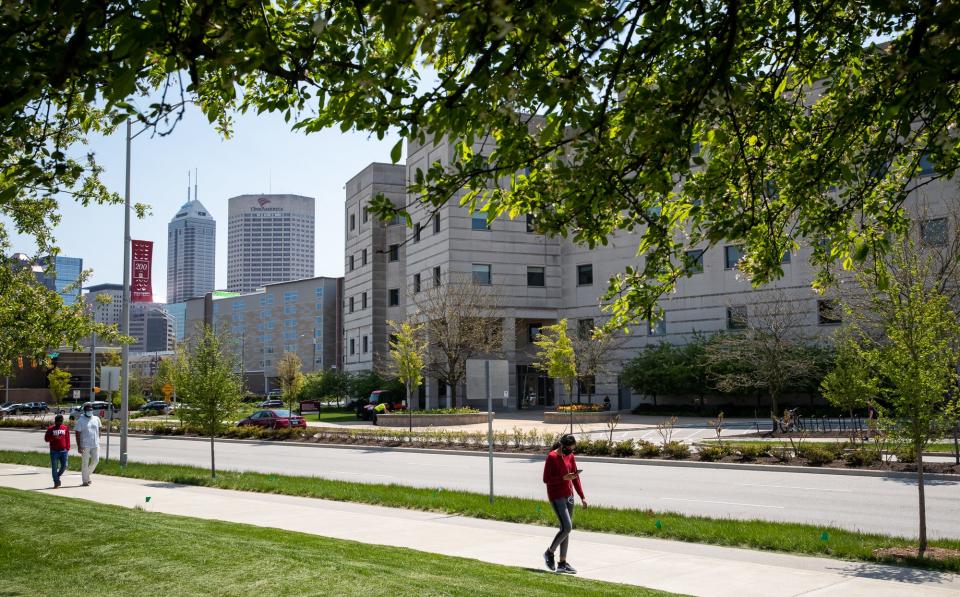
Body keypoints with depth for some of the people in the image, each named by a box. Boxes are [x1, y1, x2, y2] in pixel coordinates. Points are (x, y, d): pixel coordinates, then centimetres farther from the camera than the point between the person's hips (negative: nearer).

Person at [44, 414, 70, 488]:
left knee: (64, 466, 0)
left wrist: (67, 448, 3)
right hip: (54, 451, -2)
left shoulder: (65, 428, 6)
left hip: (63, 451, 2)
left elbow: (68, 439, 9)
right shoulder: (50, 429, 1)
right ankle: (56, 483, 9)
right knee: (54, 467, 0)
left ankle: (57, 476, 28)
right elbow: (46, 439, 0)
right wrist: (53, 437, -17)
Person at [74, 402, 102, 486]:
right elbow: (78, 434, -7)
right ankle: (85, 480, 9)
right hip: (85, 445, -4)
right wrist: (79, 446, -12)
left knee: (96, 460, 2)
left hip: (95, 445, 4)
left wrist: (98, 440, 12)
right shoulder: (81, 420, -5)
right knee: (85, 463, 2)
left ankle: (87, 474, 25)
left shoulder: (96, 419, 9)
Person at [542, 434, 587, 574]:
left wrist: (582, 497, 7)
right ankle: (549, 552, 8)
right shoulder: (552, 457, -14)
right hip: (556, 497, -7)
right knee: (567, 527, -13)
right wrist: (564, 478, -25)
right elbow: (546, 479, -14)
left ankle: (562, 563, 15)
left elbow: (575, 477, 11)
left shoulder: (570, 456, 6)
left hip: (569, 496, 7)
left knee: (566, 529, 8)